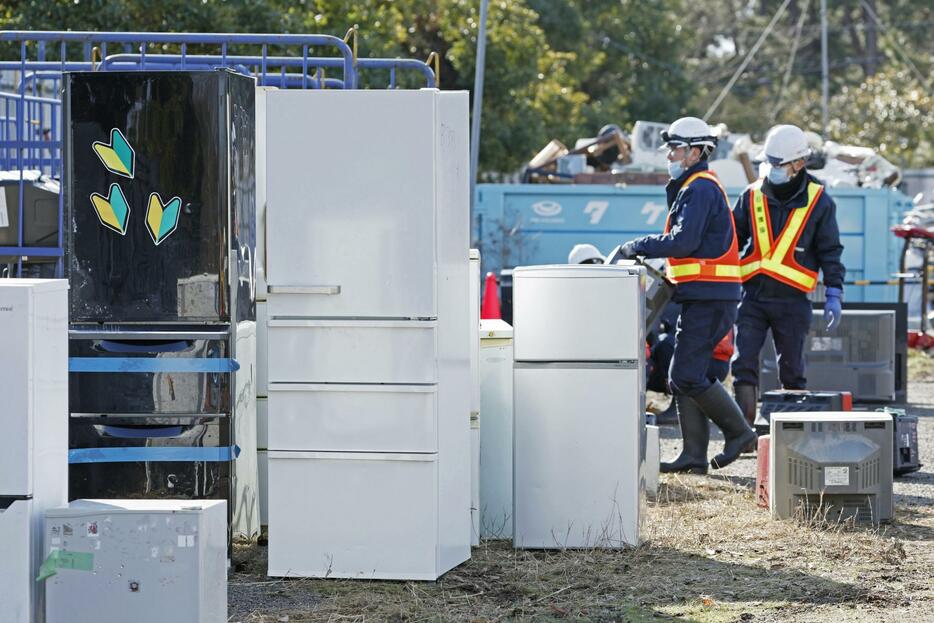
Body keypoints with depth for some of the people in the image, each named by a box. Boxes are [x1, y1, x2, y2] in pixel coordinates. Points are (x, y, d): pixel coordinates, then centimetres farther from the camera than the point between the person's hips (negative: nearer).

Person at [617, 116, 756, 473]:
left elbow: (683, 241, -21)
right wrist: (644, 251, 8)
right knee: (682, 376, 8)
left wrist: (639, 247, -12)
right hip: (702, 297, 10)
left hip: (709, 297, -10)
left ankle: (738, 431, -2)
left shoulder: (701, 189, -12)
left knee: (687, 375, -12)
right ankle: (693, 454, 8)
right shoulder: (691, 188, 21)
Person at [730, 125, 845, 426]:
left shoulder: (819, 202, 0)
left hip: (792, 299, -2)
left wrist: (834, 296, -2)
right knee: (743, 364, -8)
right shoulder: (752, 196, 5)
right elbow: (731, 239, 13)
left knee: (792, 370, 6)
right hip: (753, 296, 2)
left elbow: (830, 252, 4)